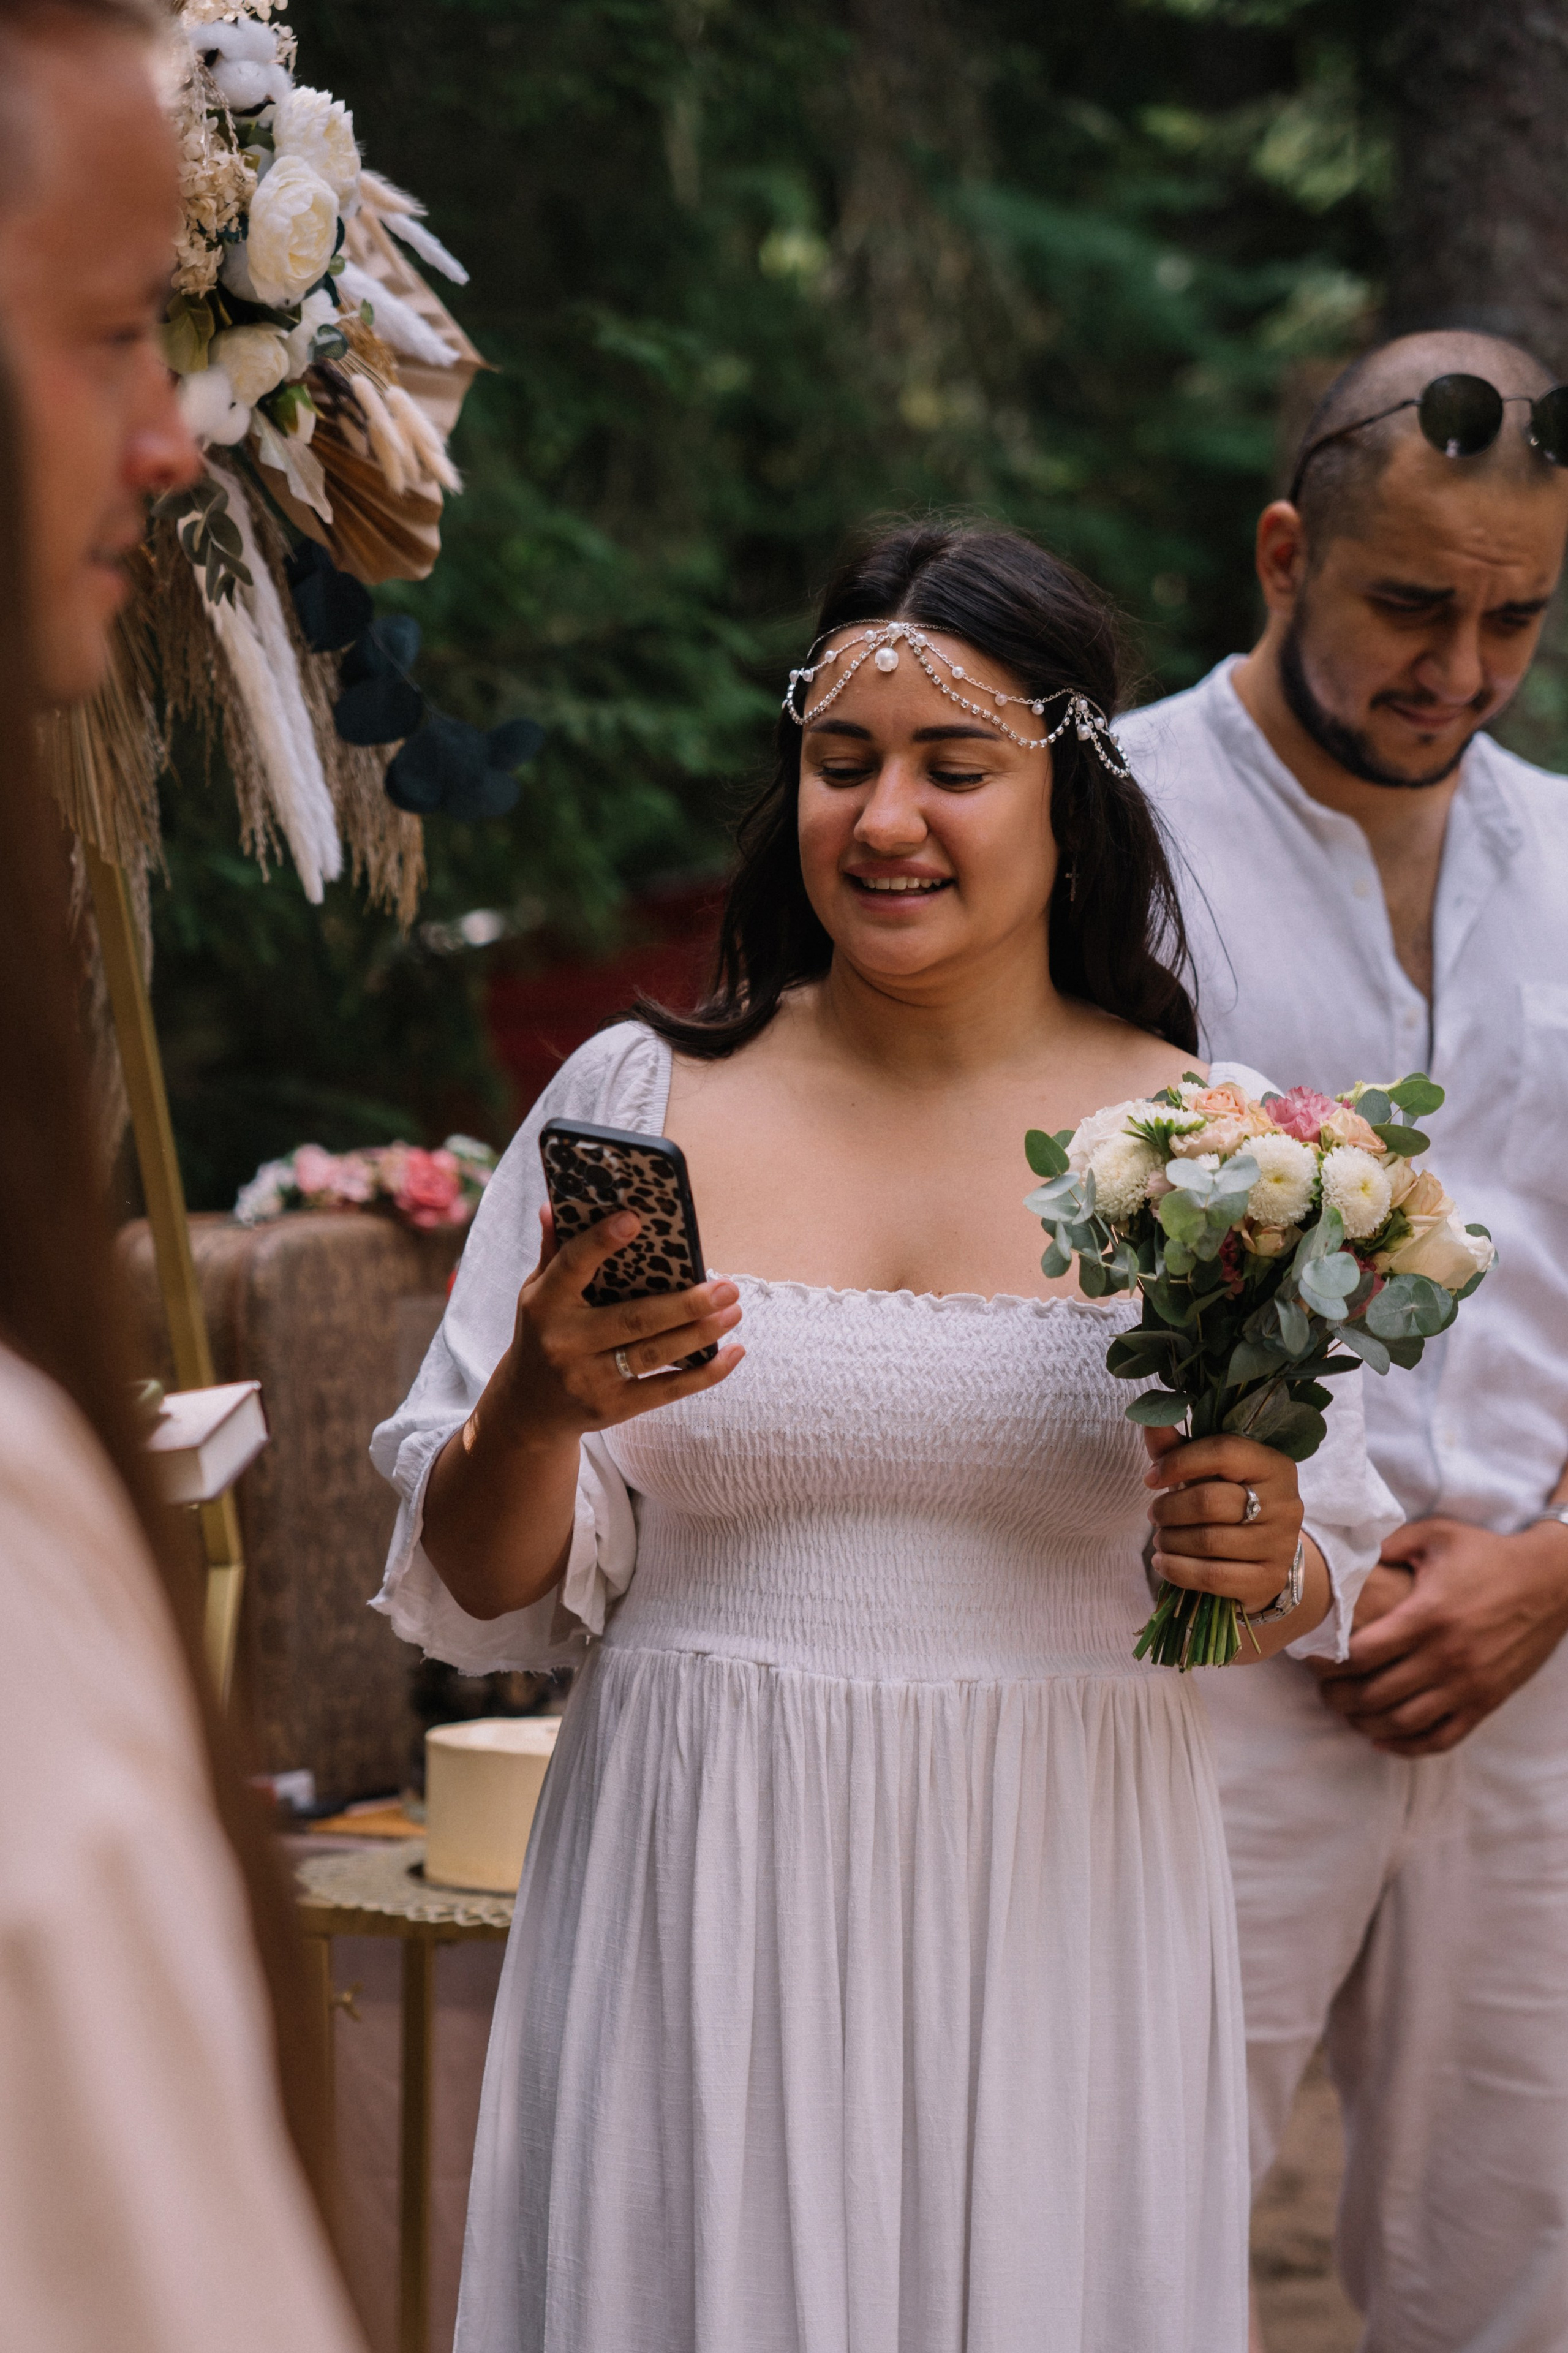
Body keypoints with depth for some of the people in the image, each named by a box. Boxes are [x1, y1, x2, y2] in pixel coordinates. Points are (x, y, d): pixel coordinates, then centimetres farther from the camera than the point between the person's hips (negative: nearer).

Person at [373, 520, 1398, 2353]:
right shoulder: (637, 1096, 1)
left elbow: (1328, 1595, 8)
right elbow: (479, 1591, 3)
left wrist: (1268, 1561, -13)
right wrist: (534, 1410, -16)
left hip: (1054, 1921, 0)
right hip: (703, 1922, 0)